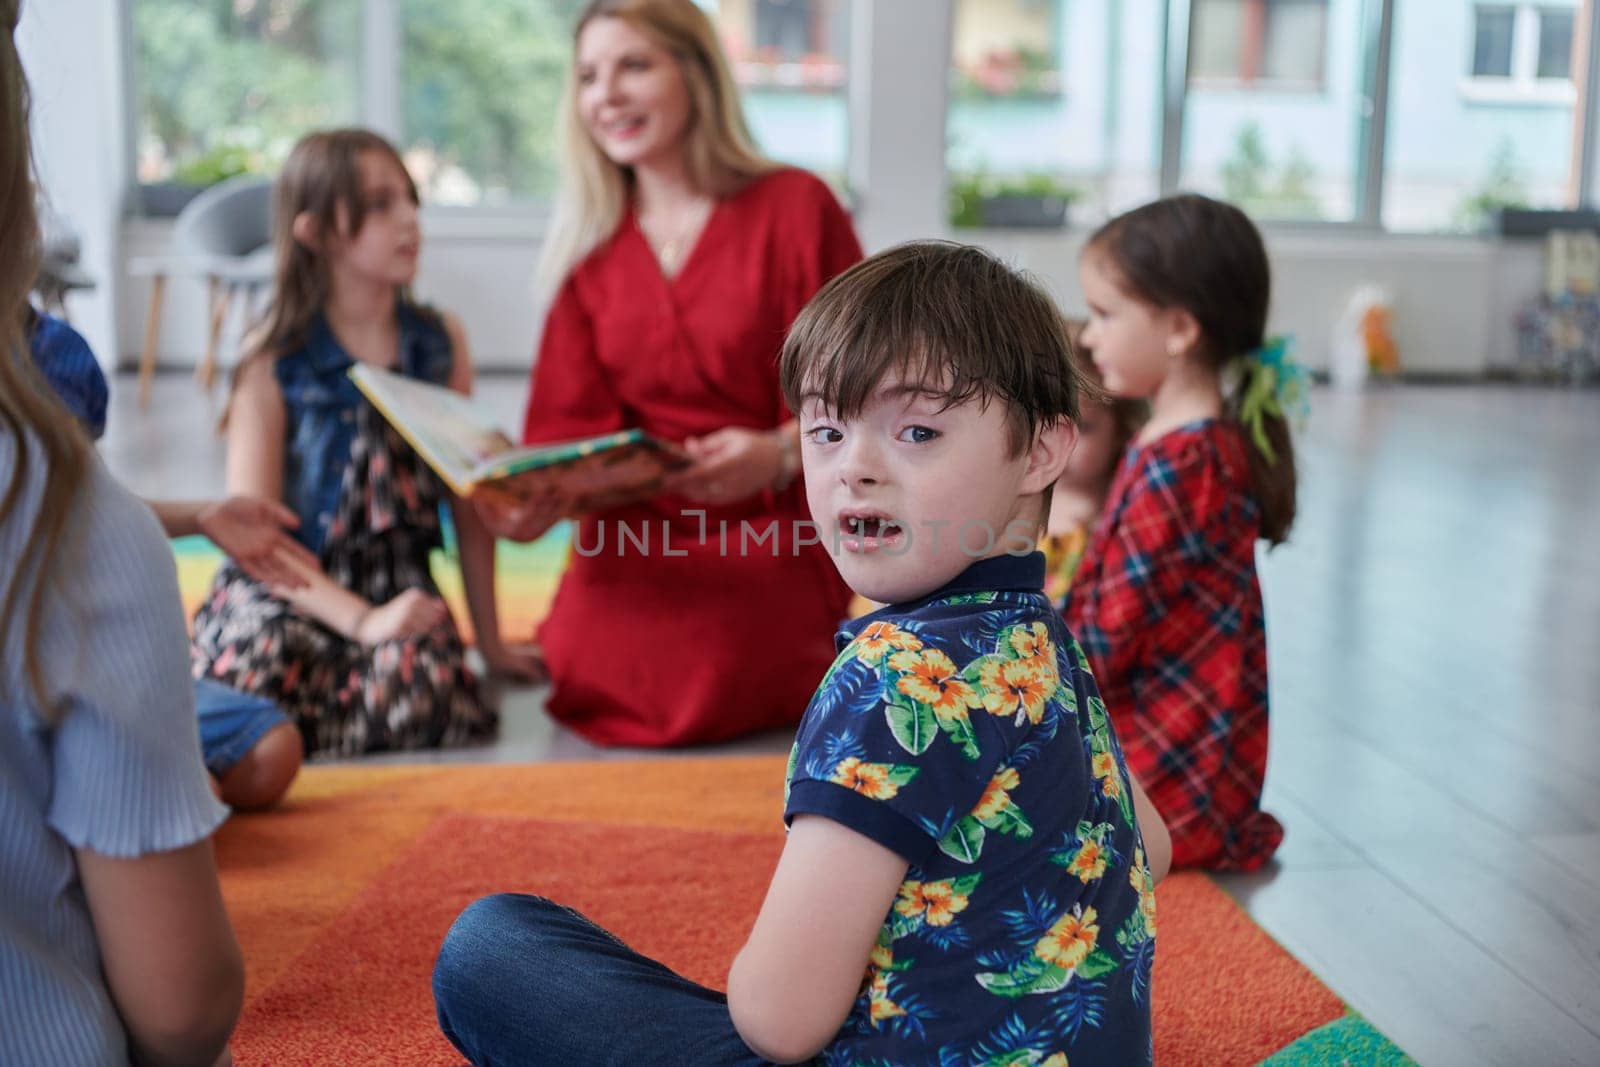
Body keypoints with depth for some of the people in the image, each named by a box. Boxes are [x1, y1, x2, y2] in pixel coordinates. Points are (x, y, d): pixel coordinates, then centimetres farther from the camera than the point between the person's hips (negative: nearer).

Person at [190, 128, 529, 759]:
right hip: (290, 591, -2)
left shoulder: (441, 343, 6)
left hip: (399, 588, 2)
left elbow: (469, 499, 9)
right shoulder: (274, 362, -4)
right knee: (262, 660, -36)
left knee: (420, 678, -32)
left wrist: (489, 637, 8)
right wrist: (360, 620, -20)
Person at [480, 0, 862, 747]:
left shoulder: (795, 208, -2)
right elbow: (574, 424, 4)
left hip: (774, 526, -3)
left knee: (705, 684, -24)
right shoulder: (590, 245, 11)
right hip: (636, 532, 3)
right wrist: (534, 497, -17)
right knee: (587, 677, -19)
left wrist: (782, 454, -24)